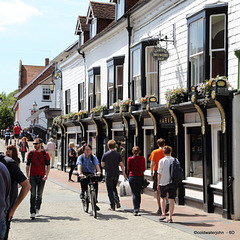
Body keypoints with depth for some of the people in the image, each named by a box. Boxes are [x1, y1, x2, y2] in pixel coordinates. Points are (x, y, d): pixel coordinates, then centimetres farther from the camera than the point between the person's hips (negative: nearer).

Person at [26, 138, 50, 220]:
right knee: (33, 194, -7)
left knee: (40, 194, 10)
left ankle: (37, 208, 32)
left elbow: (48, 165, 1)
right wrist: (27, 176, 0)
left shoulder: (45, 154, 2)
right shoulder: (30, 153, 4)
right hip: (32, 176, 0)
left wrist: (46, 175, -12)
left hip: (42, 177, 0)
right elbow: (27, 165, 7)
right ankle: (32, 212, -8)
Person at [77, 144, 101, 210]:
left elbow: (97, 165, -12)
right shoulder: (81, 157, 1)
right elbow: (79, 166, -17)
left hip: (92, 174, 2)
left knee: (95, 183, -25)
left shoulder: (94, 157, 5)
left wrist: (98, 171, -35)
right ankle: (82, 192, -10)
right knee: (83, 179, -37)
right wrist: (80, 173, -37)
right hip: (84, 173, -2)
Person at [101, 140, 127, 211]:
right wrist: (124, 173, 8)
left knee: (110, 190, 5)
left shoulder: (105, 155, -6)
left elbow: (102, 165, -1)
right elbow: (121, 165, -2)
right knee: (114, 188, 22)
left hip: (108, 175, -3)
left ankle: (112, 206, 4)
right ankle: (117, 201, 3)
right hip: (116, 174, 3)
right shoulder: (118, 154, -2)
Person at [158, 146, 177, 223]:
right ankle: (170, 217, 2)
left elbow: (159, 174, -4)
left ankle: (163, 213, 6)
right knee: (171, 200, 3)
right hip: (172, 183, 1)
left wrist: (158, 184, 4)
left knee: (163, 198, 18)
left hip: (163, 183, -1)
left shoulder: (162, 161, -5)